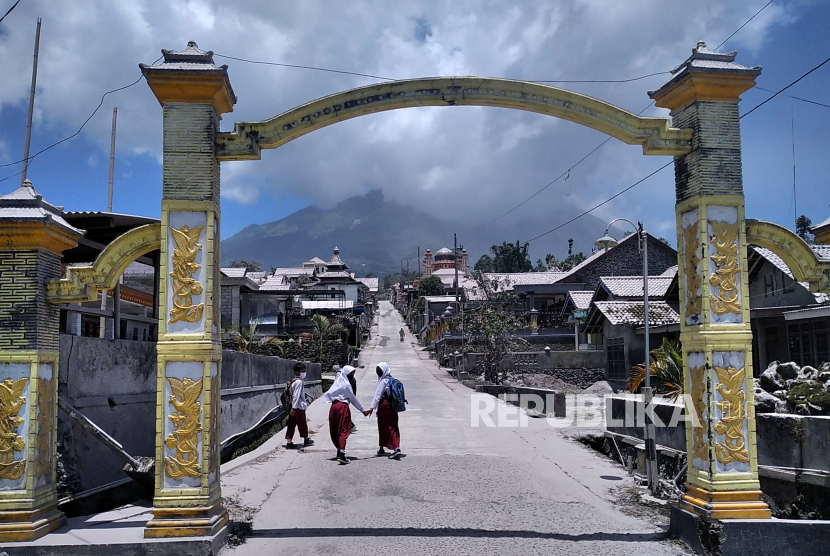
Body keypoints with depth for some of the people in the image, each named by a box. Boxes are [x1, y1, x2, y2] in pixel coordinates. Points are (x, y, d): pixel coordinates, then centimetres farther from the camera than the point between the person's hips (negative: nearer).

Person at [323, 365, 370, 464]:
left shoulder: (338, 381, 15)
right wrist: (363, 410, 1)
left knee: (335, 431, 12)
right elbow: (353, 398, -5)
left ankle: (339, 451, 21)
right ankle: (341, 454, -17)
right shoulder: (346, 384, -8)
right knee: (343, 431, -9)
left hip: (334, 406, 8)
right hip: (342, 406, -8)